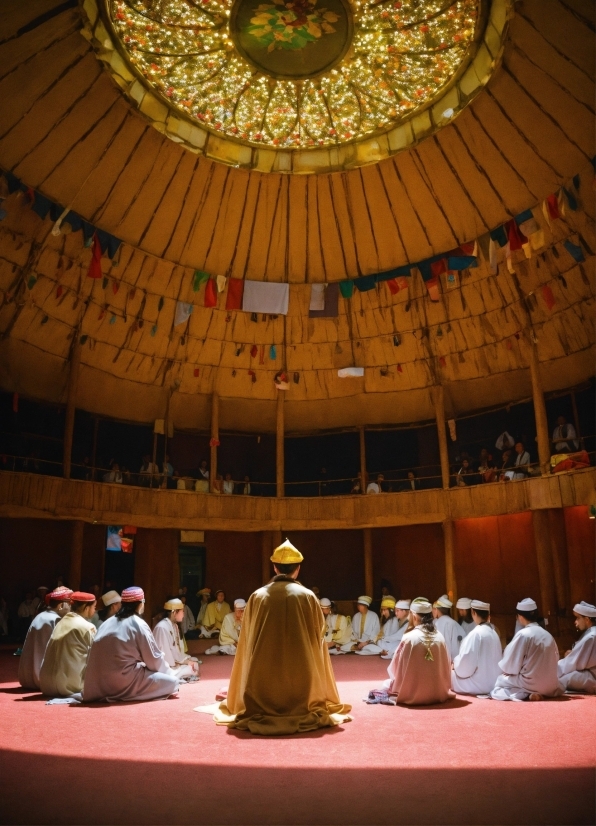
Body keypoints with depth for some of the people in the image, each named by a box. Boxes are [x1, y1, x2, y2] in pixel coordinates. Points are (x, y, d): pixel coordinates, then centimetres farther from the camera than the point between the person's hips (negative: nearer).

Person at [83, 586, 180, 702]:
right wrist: (169, 672, 16)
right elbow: (154, 659, -3)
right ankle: (126, 695, -7)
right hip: (124, 682, -8)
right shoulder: (139, 624, -7)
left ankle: (112, 693, 8)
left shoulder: (108, 622, 12)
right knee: (173, 681, -2)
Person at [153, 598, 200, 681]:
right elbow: (164, 653, -24)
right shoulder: (162, 628, -23)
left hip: (174, 661, 10)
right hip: (165, 666, -10)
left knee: (194, 663, 8)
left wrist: (185, 660, -2)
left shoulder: (174, 626, 10)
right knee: (190, 670, -18)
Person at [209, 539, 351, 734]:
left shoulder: (258, 596, -1)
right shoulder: (308, 596, -4)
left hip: (263, 676, 1)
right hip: (301, 674, -1)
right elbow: (318, 635, 5)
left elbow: (247, 638, 9)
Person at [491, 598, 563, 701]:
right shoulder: (547, 635, 6)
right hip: (550, 686, 7)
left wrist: (504, 668, 12)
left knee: (500, 680, 10)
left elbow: (512, 665, -11)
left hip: (532, 684, -7)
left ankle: (525, 694, -9)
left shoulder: (523, 634, -12)